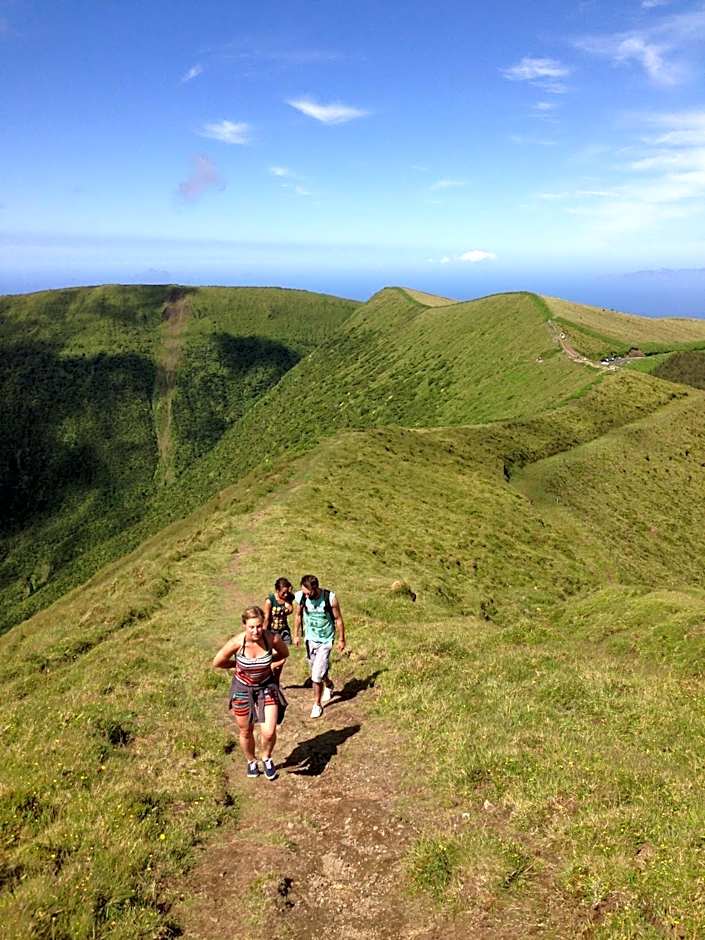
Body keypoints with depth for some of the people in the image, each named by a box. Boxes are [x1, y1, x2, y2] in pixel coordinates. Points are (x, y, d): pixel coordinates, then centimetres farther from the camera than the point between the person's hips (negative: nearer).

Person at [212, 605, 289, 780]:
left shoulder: (273, 639, -25)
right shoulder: (237, 642, -28)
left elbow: (284, 654, 0)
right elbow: (217, 663, -10)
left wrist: (270, 663, -10)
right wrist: (239, 665, -6)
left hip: (267, 687, 0)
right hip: (242, 689, 0)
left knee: (269, 732, -8)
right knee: (246, 732, 17)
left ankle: (266, 758, 27)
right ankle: (251, 761, 48)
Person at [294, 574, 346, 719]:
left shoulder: (330, 598, -25)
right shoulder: (300, 597, -17)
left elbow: (338, 619, -10)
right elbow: (298, 615, 3)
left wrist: (341, 639, -2)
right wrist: (296, 635, 9)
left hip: (326, 640, -4)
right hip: (310, 639, 4)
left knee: (317, 674, -9)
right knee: (314, 670, 19)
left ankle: (317, 704, 12)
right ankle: (329, 685, 50)